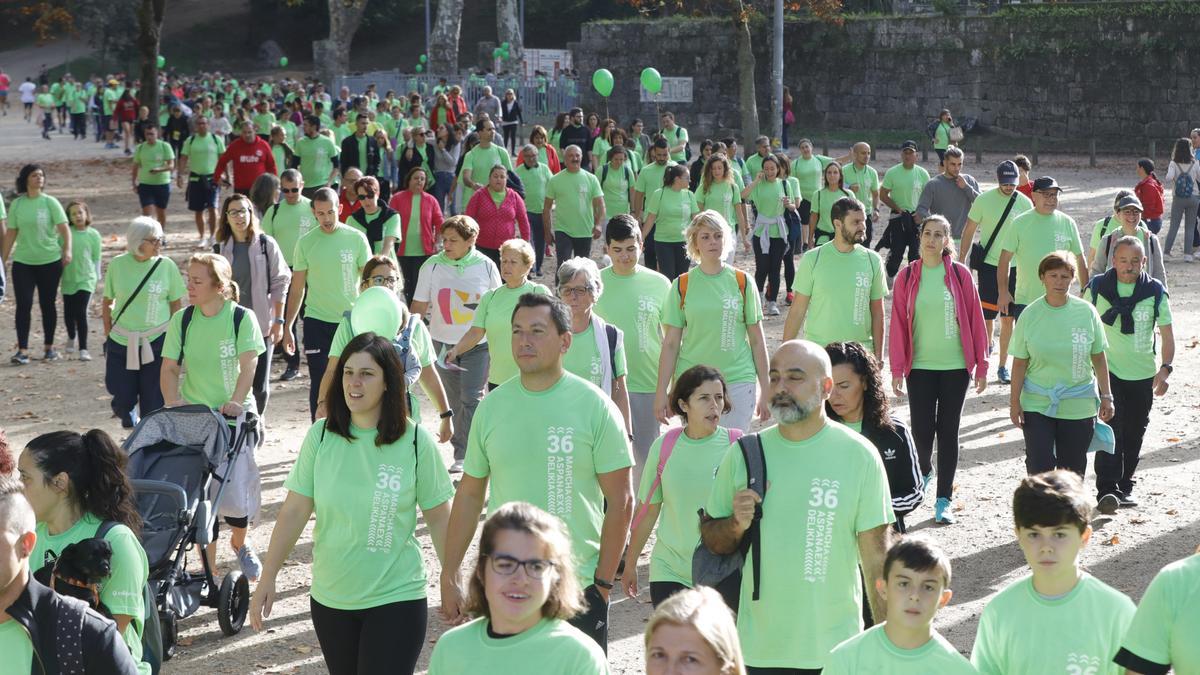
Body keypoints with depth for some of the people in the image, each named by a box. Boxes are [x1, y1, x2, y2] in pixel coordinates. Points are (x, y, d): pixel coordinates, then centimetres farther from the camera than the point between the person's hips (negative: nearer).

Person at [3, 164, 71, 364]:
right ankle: (22, 350, -5)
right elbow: (11, 233, 9)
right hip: (22, 262, 1)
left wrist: (67, 250, -23)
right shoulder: (16, 204, 4)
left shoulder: (50, 202, -2)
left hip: (50, 261, -1)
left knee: (48, 304, 7)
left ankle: (49, 347, 20)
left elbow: (64, 228, -8)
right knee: (23, 304, -5)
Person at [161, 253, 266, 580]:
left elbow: (249, 365, -14)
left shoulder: (242, 318, -7)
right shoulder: (182, 320, 1)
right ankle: (209, 570, 9)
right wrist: (173, 405, -14)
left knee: (237, 487, -5)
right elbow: (170, 368, 2)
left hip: (234, 411, -2)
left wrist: (235, 401, -28)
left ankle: (239, 541, 28)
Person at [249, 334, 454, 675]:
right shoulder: (321, 436, -4)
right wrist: (267, 579, -2)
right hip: (330, 598, 3)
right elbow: (294, 511, 0)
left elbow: (438, 517, -1)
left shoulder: (416, 442, -9)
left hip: (397, 599, -3)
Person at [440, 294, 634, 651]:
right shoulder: (492, 406, 3)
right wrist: (448, 577, 6)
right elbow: (469, 494, 8)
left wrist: (603, 581, -8)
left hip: (578, 588, -3)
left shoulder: (595, 407, -6)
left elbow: (620, 501, -5)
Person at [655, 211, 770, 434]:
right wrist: (661, 392, 1)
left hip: (738, 381, 0)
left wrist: (765, 389, 4)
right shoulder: (682, 285, 2)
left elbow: (757, 340, 6)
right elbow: (670, 344, 4)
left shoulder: (742, 282, 2)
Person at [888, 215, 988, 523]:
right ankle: (924, 471, 32)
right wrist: (897, 369, -2)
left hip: (955, 366, 0)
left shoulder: (960, 274, -1)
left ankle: (944, 499, 10)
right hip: (920, 366, 0)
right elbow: (898, 324, 1)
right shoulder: (907, 277, 1)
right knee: (922, 429, -1)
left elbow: (975, 320, 2)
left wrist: (981, 365, 0)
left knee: (948, 430, 2)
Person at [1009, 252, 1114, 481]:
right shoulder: (1030, 315, -4)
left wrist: (1106, 396, 3)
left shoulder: (1086, 312, -3)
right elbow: (1020, 362, -1)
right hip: (1037, 405, -1)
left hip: (1079, 407, 1)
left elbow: (1099, 358, 4)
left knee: (1072, 471, 8)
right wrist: (1014, 401, -2)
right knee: (1039, 467, -7)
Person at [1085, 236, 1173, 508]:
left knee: (1134, 432, 12)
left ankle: (1125, 485, 28)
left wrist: (1165, 368, -13)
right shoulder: (1097, 288, -5)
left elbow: (1167, 333, -2)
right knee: (1111, 429, -14)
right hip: (1107, 371, -2)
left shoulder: (1155, 292, -5)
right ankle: (1107, 489, -15)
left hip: (1143, 374, 2)